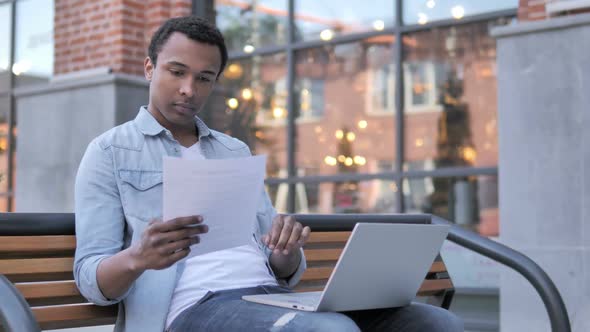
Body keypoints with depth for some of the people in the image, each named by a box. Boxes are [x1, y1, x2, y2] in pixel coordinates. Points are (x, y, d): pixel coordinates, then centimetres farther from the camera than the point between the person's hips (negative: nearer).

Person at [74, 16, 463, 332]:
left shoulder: (236, 151, 24)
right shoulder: (110, 151, 10)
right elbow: (90, 277, 1)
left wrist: (288, 252, -7)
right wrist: (137, 258, -23)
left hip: (273, 299, 6)